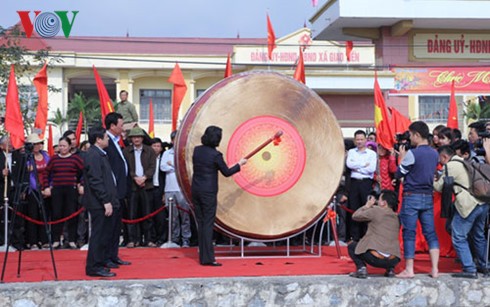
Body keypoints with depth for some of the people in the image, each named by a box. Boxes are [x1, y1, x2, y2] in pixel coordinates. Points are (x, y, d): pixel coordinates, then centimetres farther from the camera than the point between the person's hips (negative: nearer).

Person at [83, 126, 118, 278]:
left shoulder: (100, 154, 17)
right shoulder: (93, 155, -15)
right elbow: (96, 181, -21)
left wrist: (109, 200, 20)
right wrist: (106, 201, -21)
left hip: (102, 202, 10)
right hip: (99, 203, -10)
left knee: (103, 235, 14)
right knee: (99, 235, -6)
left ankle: (98, 265, 21)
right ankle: (94, 267, -1)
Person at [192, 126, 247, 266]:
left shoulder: (197, 150, 3)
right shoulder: (215, 155, -14)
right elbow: (226, 172, -5)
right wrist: (239, 164, 8)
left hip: (195, 190, 6)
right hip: (208, 192, -6)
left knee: (201, 223, 12)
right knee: (208, 224, -3)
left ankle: (203, 256, 16)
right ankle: (207, 258, -6)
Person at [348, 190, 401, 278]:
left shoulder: (375, 211, -3)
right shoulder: (396, 217, 13)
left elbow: (355, 216, 7)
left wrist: (367, 206, 21)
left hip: (375, 258, -5)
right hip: (393, 260, 5)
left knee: (351, 246, 18)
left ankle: (361, 268, -2)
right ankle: (390, 269, 15)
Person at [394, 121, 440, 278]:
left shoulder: (412, 153, -14)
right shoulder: (434, 154, 7)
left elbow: (398, 174, -8)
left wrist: (402, 158, 5)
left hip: (412, 196, -6)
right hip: (428, 196, 6)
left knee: (409, 234, 1)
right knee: (430, 233, 7)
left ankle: (409, 270, 4)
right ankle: (435, 269, 4)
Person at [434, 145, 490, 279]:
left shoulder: (450, 166, -5)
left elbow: (439, 187, -2)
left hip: (468, 205, -9)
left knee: (459, 238, -3)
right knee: (479, 236, 21)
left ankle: (470, 270, -6)